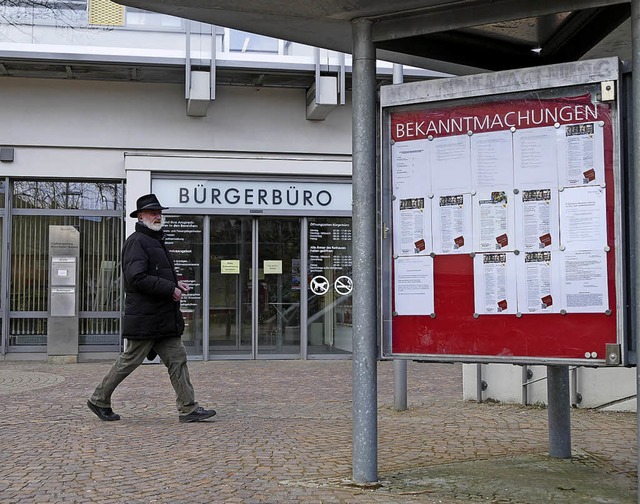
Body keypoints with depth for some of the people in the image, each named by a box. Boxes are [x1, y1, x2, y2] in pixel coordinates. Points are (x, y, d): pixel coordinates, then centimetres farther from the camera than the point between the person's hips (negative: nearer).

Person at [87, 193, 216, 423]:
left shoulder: (155, 241, 20)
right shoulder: (136, 242, -11)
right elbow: (137, 278, -23)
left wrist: (175, 283, 11)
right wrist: (170, 289, -19)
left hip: (164, 319, 9)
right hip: (144, 319, -9)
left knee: (177, 359, 5)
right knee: (130, 360, 1)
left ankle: (188, 409, 6)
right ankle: (99, 400, 17)